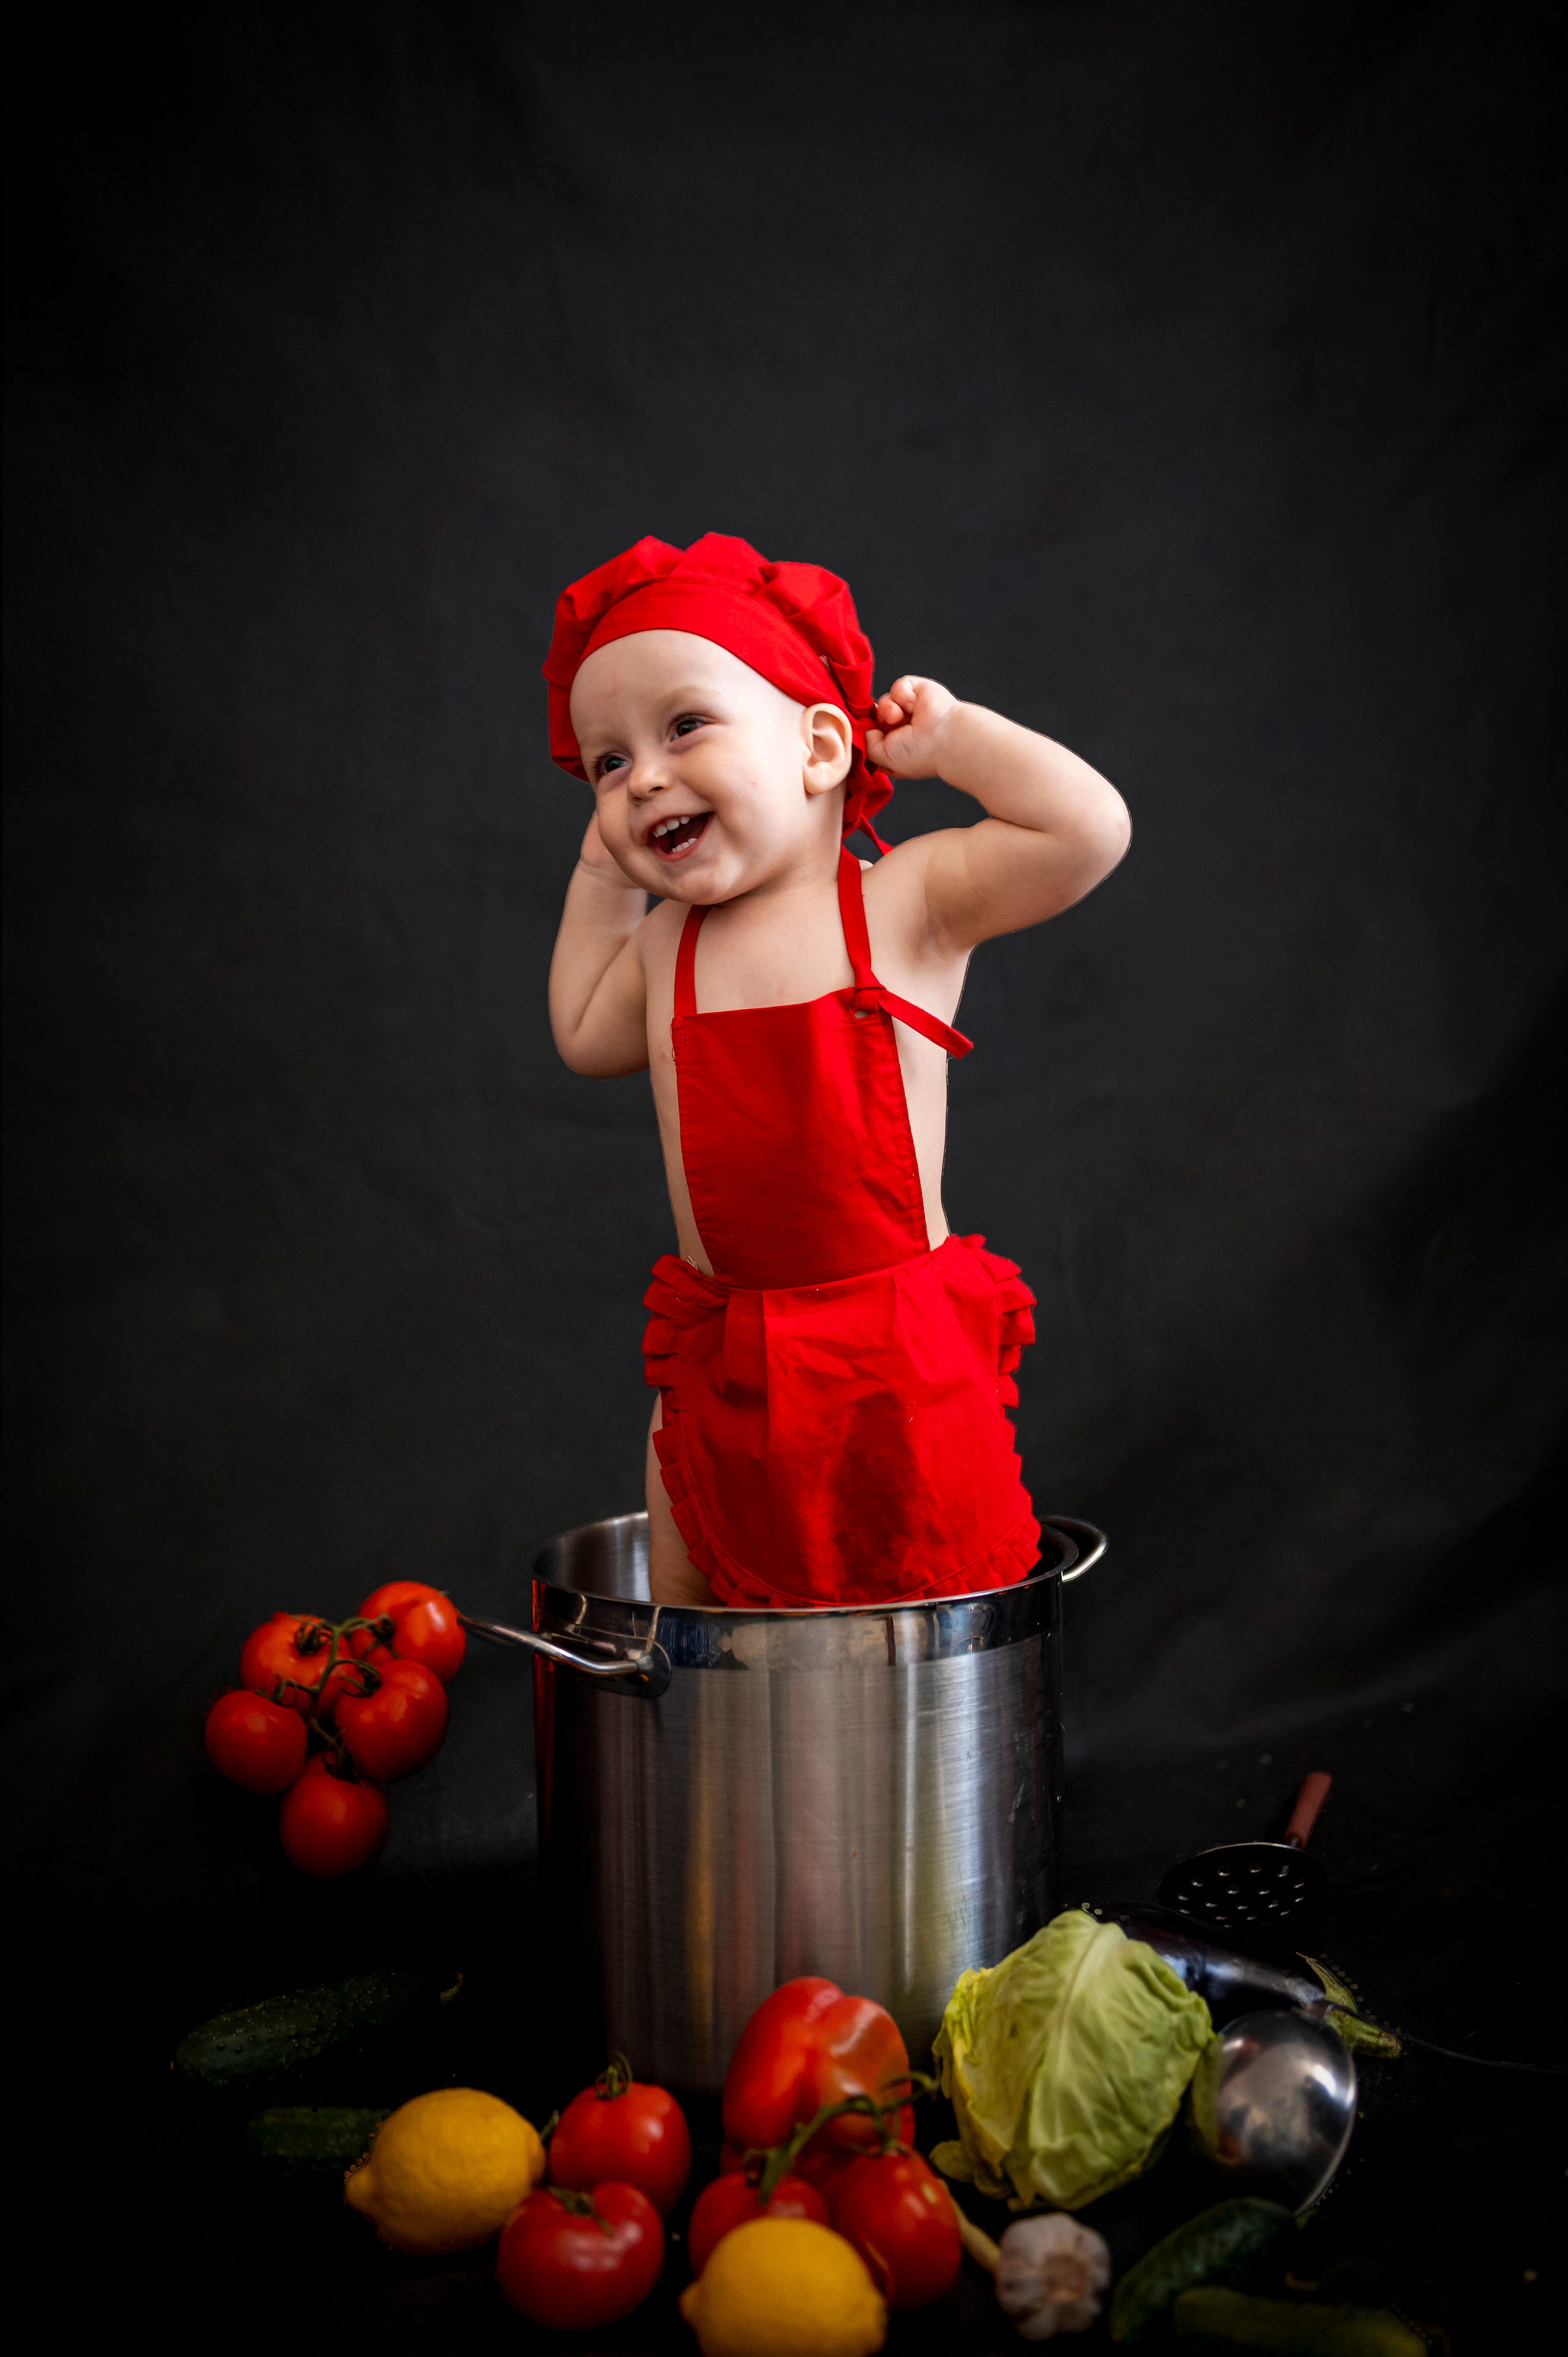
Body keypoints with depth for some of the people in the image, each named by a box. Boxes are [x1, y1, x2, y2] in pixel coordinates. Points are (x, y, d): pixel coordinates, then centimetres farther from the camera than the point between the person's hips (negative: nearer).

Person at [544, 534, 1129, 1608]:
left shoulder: (903, 897, -7)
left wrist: (949, 733, -6)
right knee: (682, 1592, 11)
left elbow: (1090, 830, -17)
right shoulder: (664, 944, 8)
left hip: (899, 1355, -4)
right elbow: (587, 1035, 28)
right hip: (720, 1361, 5)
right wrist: (602, 877, 19)